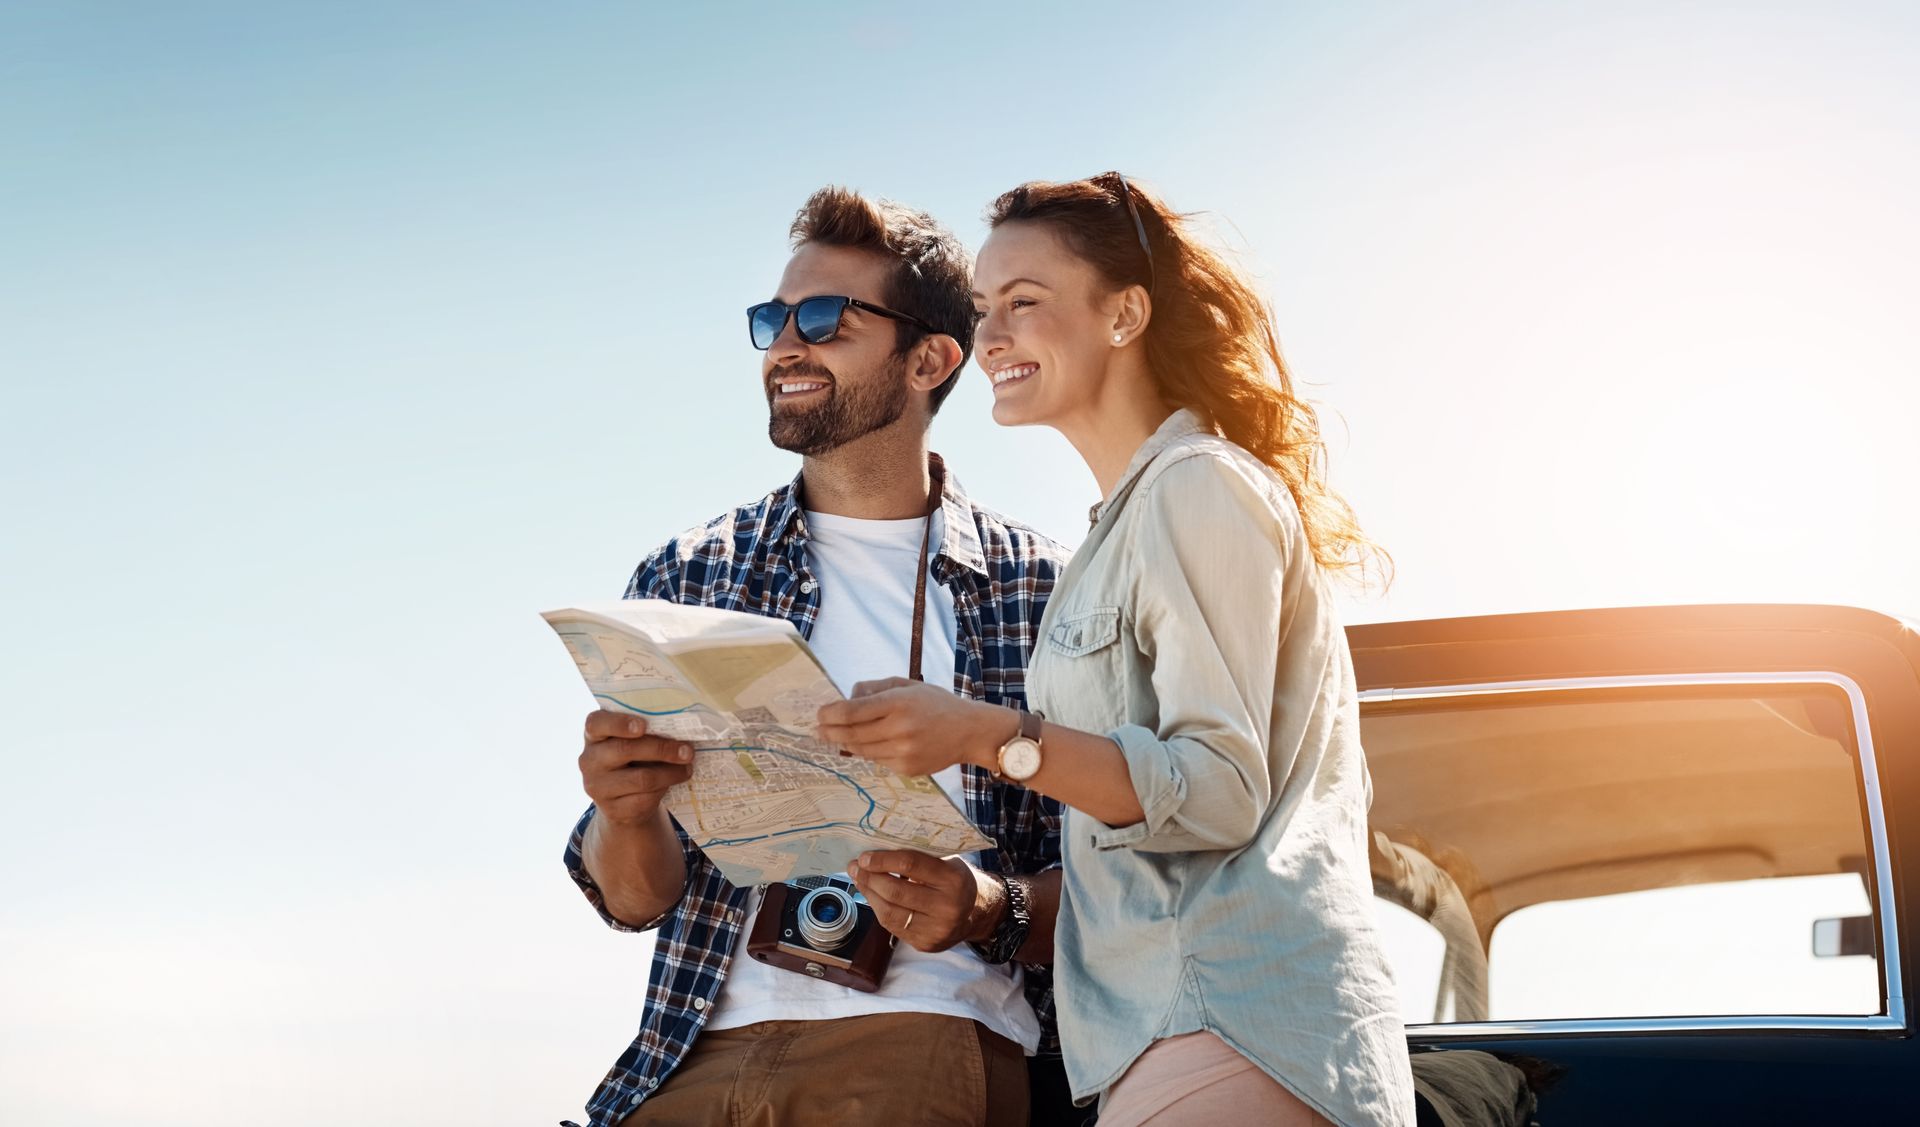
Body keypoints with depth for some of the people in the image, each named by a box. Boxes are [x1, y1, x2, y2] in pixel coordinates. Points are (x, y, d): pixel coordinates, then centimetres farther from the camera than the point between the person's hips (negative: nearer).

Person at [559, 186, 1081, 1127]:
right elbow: (634, 898, 11)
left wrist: (994, 913, -14)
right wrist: (626, 813, -10)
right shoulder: (685, 578, 14)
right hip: (705, 1050, 2)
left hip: (938, 1037, -2)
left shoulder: (1043, 589, 7)